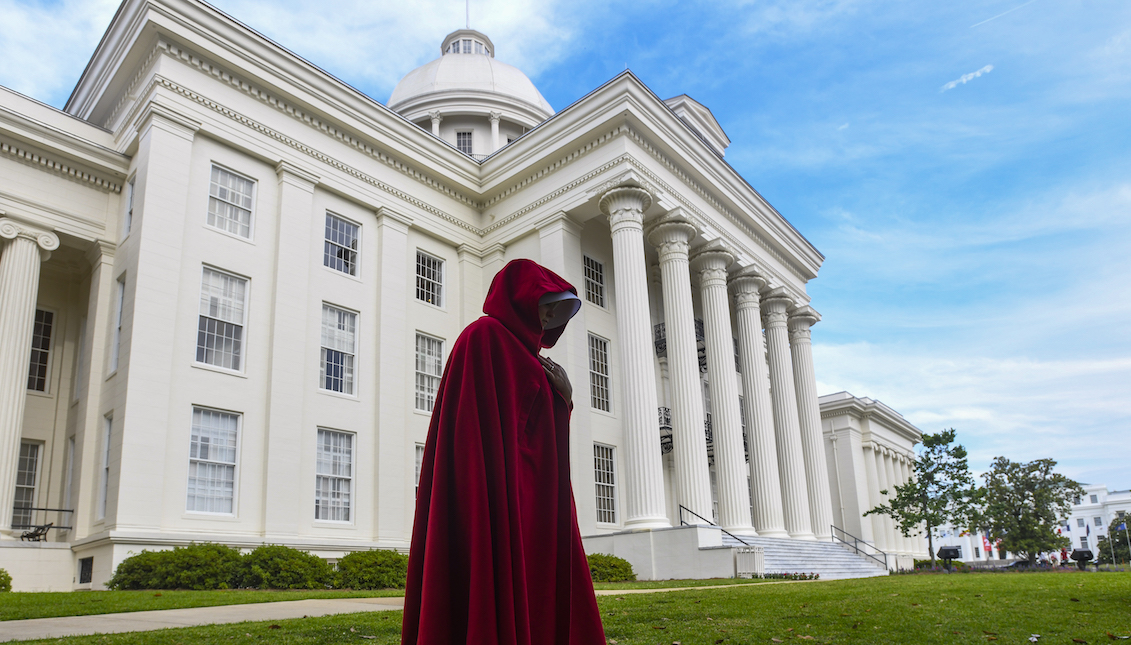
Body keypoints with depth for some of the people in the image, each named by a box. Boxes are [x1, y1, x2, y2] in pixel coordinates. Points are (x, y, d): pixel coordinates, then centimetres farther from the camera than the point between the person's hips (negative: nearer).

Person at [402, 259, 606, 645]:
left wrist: (563, 400, 6)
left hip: (533, 510, 10)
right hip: (503, 509, -10)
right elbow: (485, 437, -17)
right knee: (503, 608, -10)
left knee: (535, 606, 8)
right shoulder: (485, 337, -5)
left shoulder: (522, 353, 23)